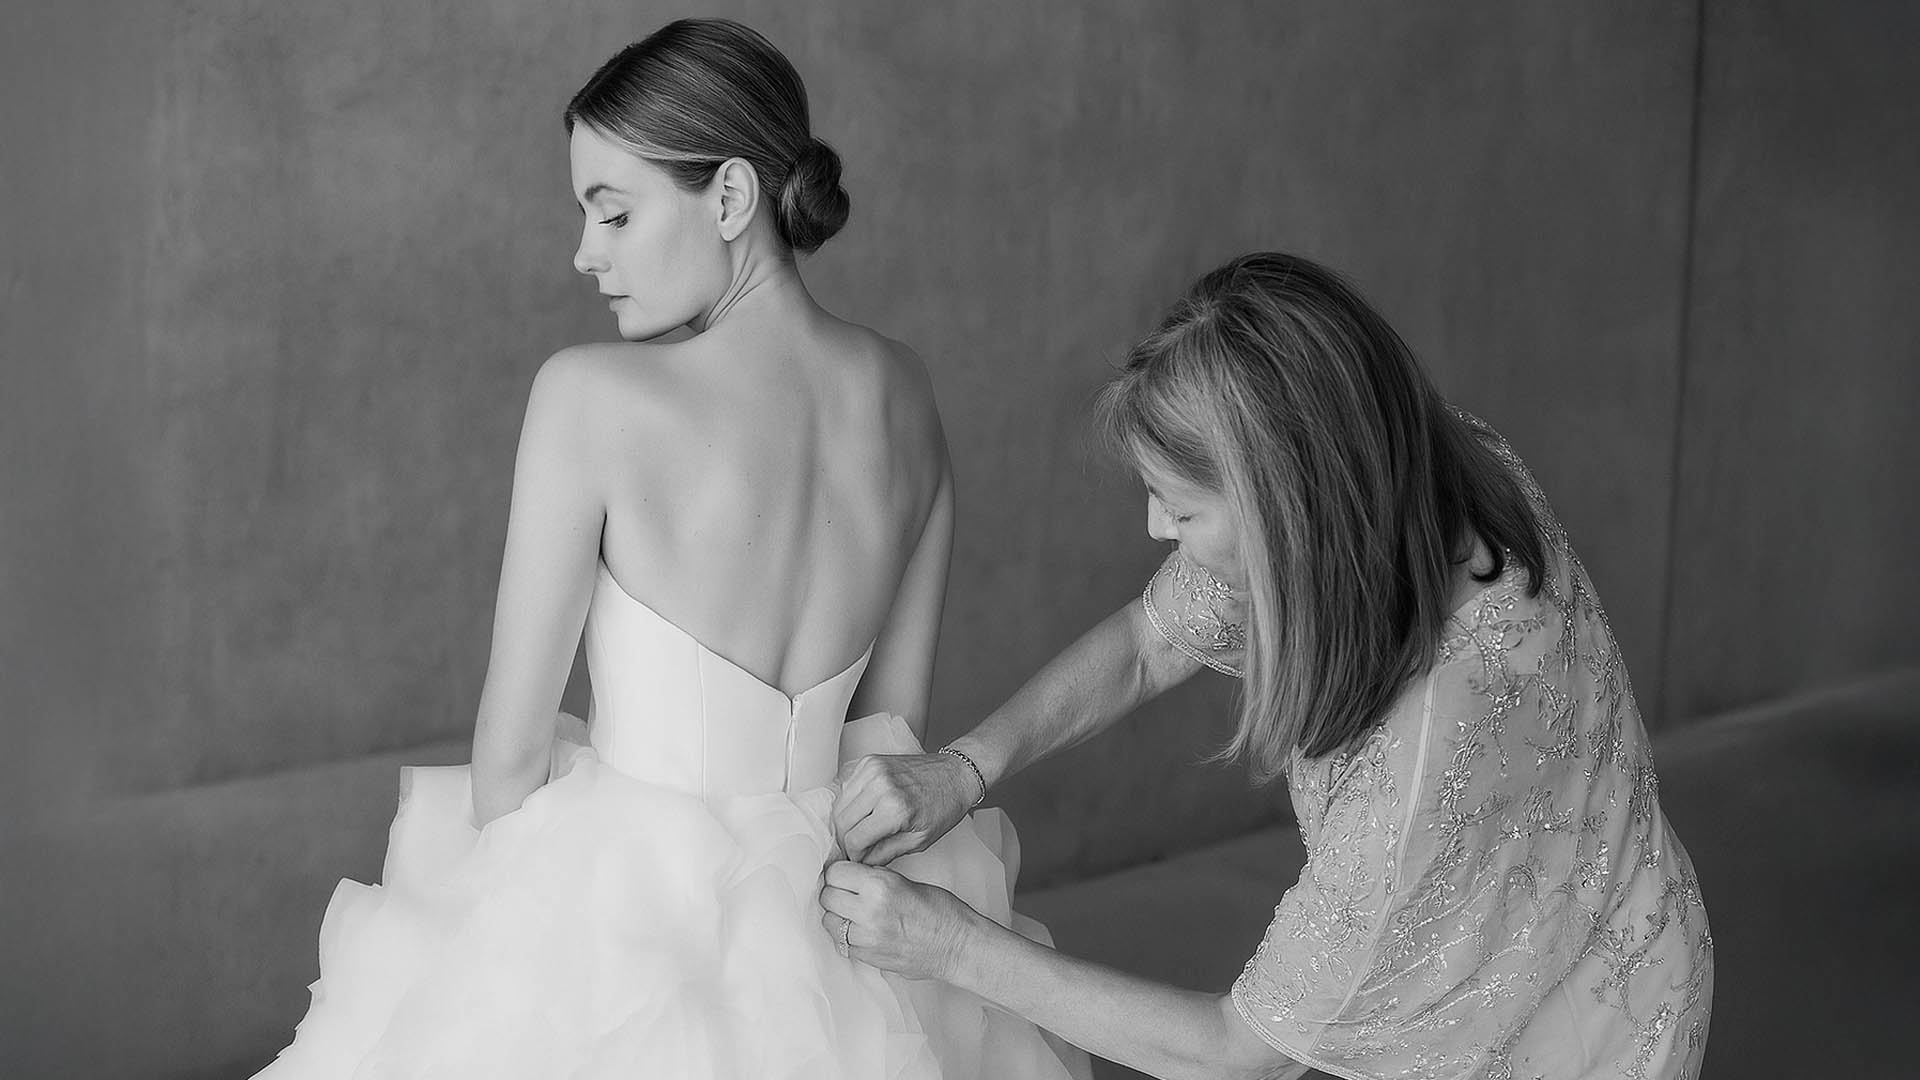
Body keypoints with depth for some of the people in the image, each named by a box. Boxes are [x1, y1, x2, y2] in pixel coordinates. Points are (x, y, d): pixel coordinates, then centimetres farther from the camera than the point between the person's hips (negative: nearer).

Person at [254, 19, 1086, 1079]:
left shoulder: (590, 395, -20)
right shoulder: (902, 389, -3)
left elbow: (509, 750, -12)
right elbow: (898, 717, 6)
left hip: (623, 920, -5)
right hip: (829, 903, 5)